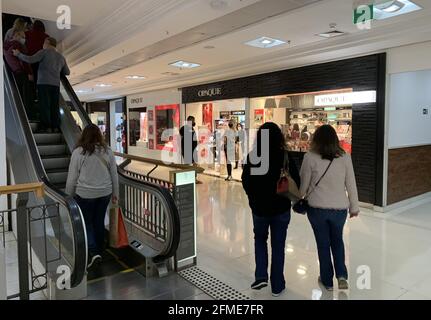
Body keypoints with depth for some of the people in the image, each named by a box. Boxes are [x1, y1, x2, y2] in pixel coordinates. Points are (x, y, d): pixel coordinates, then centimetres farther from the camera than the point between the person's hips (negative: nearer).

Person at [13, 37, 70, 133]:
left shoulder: (45, 52, 2)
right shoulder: (61, 57, 19)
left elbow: (30, 59, -5)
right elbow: (67, 72, 24)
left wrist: (18, 54, 9)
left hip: (44, 83, -4)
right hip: (56, 84, 5)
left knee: (45, 105, -4)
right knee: (55, 106, 5)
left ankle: (48, 127, -7)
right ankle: (55, 127, 1)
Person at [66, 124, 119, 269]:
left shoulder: (78, 152, -9)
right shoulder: (107, 151, 0)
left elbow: (72, 177, -6)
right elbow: (114, 175, 5)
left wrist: (69, 195, 7)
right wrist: (115, 194, 15)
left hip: (85, 194, -3)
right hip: (105, 193, 3)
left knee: (87, 223, 9)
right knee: (99, 221, 15)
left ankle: (93, 253, -3)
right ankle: (99, 250, 28)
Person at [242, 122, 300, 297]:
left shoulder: (252, 157, -11)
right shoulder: (285, 157, -13)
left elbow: (246, 183, -3)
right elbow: (296, 183, -8)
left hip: (259, 207, 1)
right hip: (281, 208, 0)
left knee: (260, 238, 25)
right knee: (278, 245, 13)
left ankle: (261, 276, 14)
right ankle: (277, 286, 24)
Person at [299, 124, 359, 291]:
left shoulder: (310, 157, -11)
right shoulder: (344, 157, -6)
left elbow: (304, 183, -4)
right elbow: (351, 184, 0)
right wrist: (354, 207, 12)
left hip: (317, 208, -2)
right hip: (339, 208, 2)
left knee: (323, 243, 15)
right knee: (337, 240, 25)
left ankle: (327, 280, 27)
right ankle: (341, 275, 13)